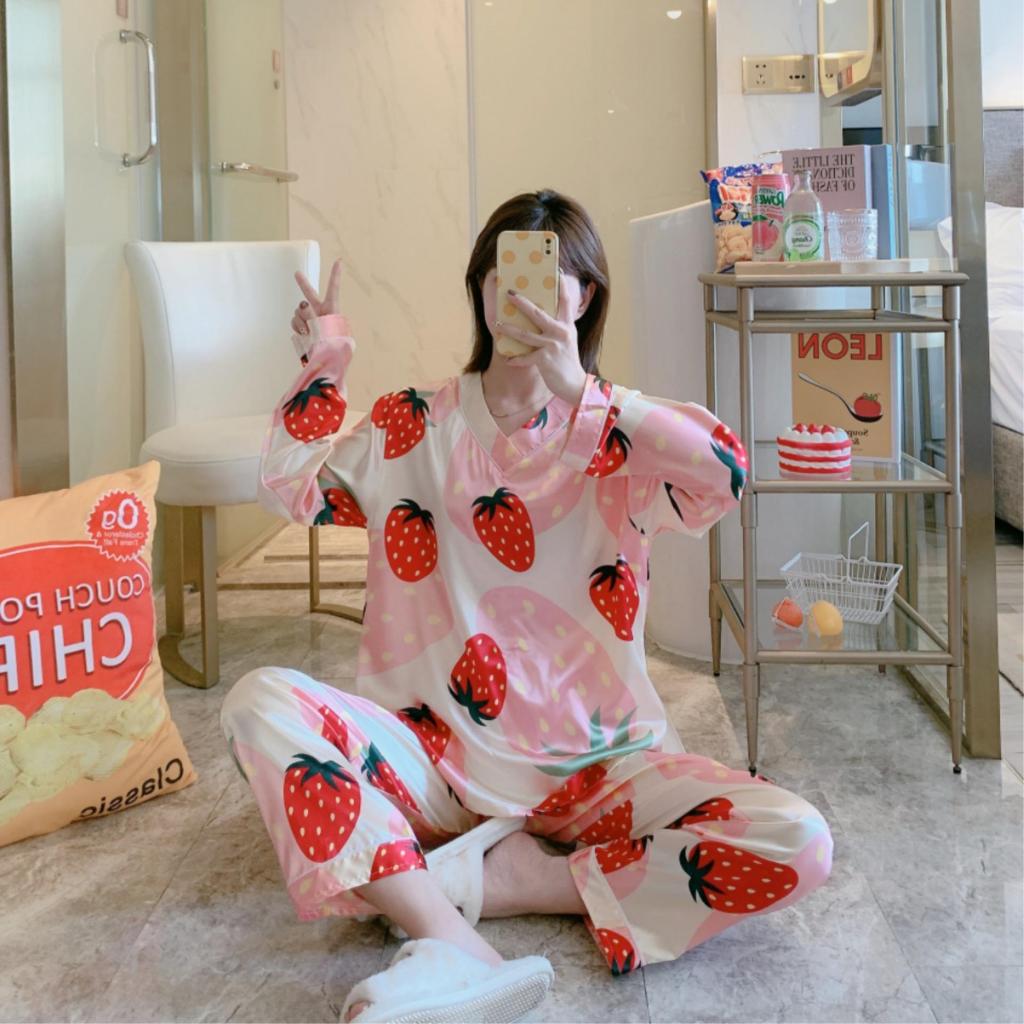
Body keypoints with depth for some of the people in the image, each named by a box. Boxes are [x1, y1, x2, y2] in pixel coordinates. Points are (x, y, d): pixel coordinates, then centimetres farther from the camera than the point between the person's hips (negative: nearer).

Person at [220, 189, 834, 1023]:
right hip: (436, 756, 1)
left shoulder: (622, 436, 2)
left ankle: (505, 879, -18)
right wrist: (325, 367, -7)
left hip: (595, 764, 0)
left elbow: (725, 480, -19)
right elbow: (294, 489, 5)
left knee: (799, 843, -23)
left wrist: (580, 390, -27)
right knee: (262, 704, -27)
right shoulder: (416, 423, 9)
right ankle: (463, 954, -34)